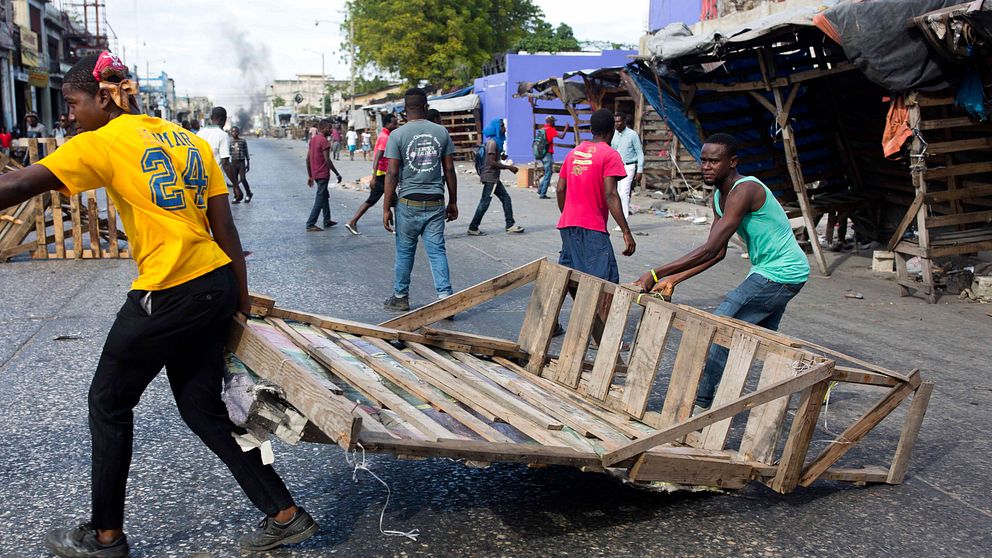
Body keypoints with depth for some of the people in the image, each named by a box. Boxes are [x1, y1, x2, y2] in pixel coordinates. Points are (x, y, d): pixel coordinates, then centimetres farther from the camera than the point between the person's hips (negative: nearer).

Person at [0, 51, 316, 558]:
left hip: (169, 295, -7)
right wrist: (241, 297, 13)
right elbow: (224, 226, 9)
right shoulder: (188, 140, 12)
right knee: (202, 407, 16)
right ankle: (285, 515, 17)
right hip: (216, 284, 7)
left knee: (108, 403, 13)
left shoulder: (103, 142, -7)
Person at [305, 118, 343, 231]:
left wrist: (309, 176, 17)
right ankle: (310, 224, -7)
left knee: (325, 196, 21)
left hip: (315, 174, 9)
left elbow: (308, 159, 13)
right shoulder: (324, 141, -15)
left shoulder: (313, 139, 11)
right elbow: (327, 160, -20)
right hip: (323, 175, -9)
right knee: (320, 200, -6)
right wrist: (337, 174, -13)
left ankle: (327, 221, 27)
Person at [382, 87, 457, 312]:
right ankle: (445, 296, -4)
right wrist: (453, 202, 13)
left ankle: (401, 297, 23)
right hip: (436, 202, 2)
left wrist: (386, 208, -2)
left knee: (404, 251, 11)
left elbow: (392, 175, -8)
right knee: (437, 251, 5)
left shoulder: (397, 135, -5)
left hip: (409, 202, -2)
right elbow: (449, 170, 5)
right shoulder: (441, 132, 3)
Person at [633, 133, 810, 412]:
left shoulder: (744, 191, -26)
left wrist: (654, 274, -36)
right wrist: (673, 279, -6)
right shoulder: (719, 197, 5)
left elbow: (709, 250, -33)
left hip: (783, 273, -10)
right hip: (771, 272, 10)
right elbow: (718, 253, 5)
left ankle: (701, 404, -9)